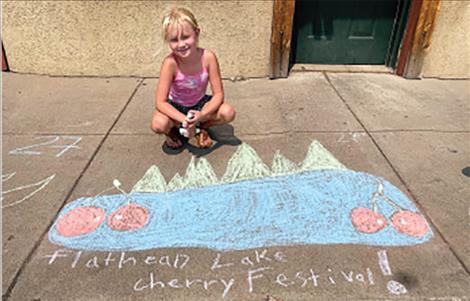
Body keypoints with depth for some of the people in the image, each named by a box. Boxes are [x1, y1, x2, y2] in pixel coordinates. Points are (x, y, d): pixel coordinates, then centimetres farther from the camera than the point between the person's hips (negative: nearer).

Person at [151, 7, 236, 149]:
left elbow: (218, 94, -20)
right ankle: (173, 131, 6)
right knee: (158, 124, -32)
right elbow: (160, 102, -28)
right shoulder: (170, 63, -29)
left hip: (199, 103, 2)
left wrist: (202, 115, -37)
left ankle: (200, 128, 6)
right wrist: (184, 119, -41)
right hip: (176, 106, -2)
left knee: (228, 112, -24)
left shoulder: (208, 57, -25)